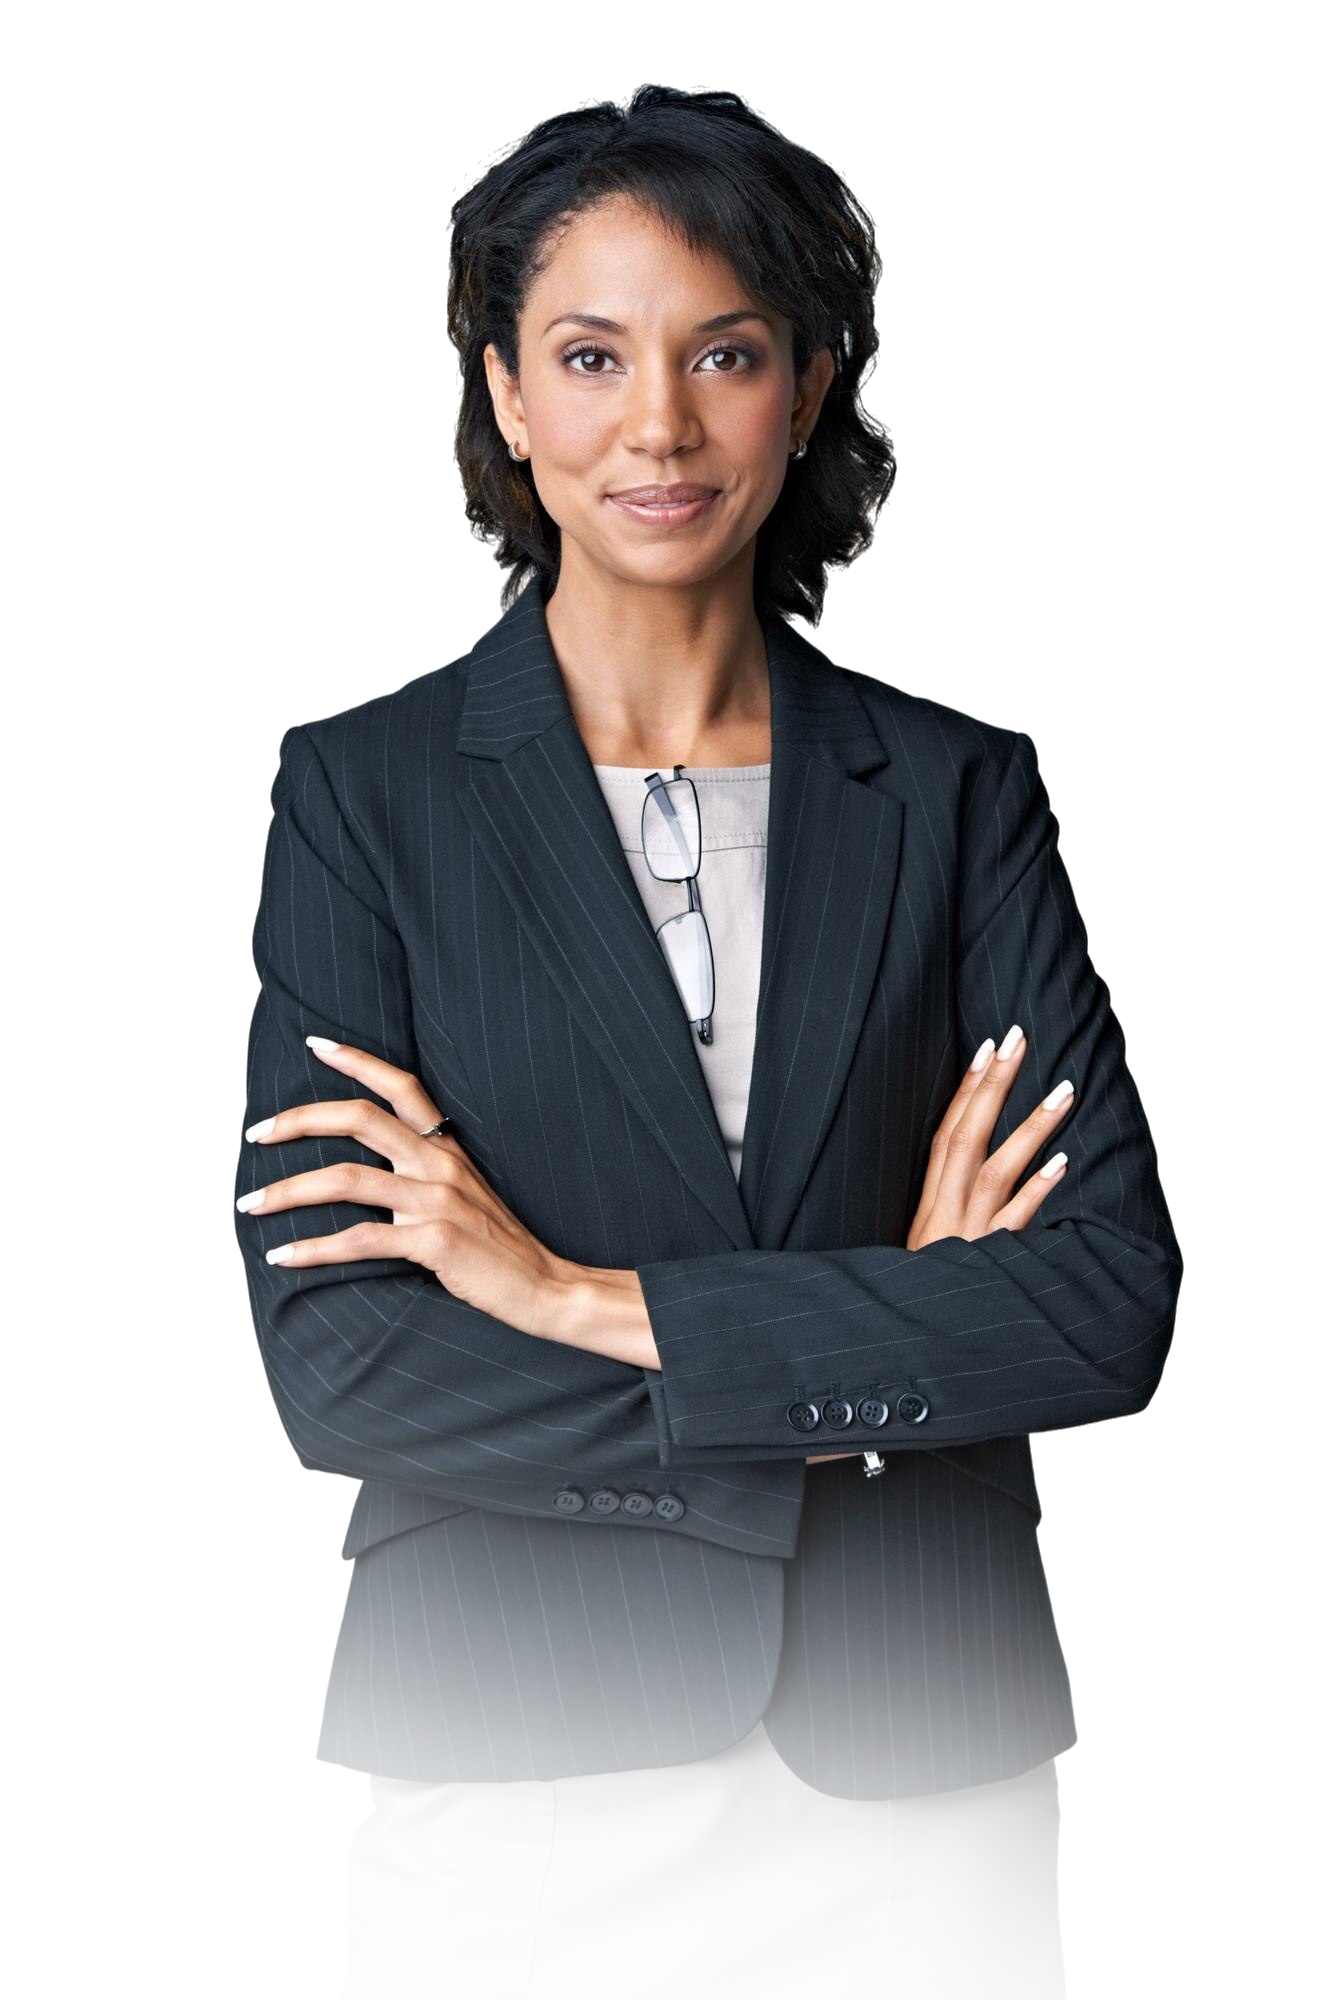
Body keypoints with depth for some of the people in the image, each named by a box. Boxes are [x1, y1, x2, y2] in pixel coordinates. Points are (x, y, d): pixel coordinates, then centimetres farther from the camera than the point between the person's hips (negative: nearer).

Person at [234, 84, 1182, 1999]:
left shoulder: (961, 788, 1)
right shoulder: (359, 788, -3)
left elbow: (1124, 1301, -9)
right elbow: (332, 1366, -10)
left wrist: (581, 1295, -14)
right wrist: (867, 1368, -13)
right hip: (512, 1799, -1)